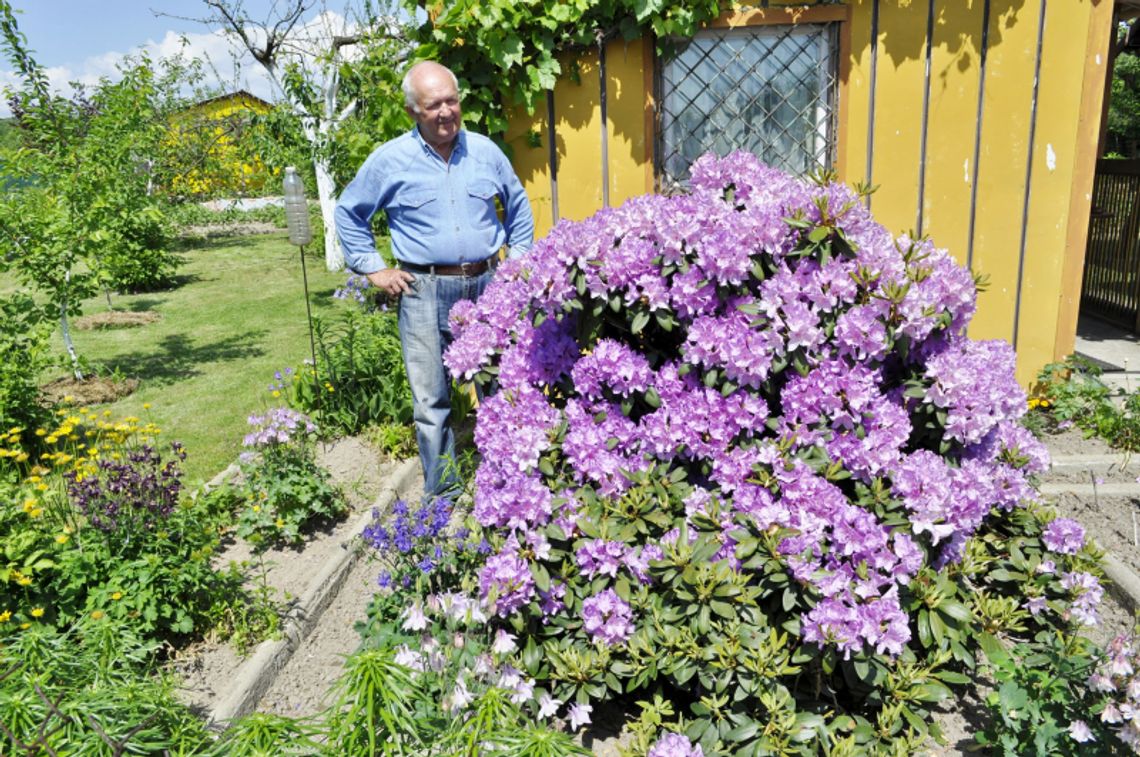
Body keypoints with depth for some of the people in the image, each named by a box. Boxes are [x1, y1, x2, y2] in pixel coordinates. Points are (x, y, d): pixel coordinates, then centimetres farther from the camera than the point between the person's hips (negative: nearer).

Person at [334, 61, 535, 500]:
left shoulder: (485, 151, 5)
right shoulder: (390, 160, -2)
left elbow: (518, 205, 20)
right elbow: (348, 213, 9)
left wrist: (518, 258, 12)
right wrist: (374, 269, 2)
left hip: (486, 285, 3)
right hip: (425, 292, -2)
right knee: (432, 400, 3)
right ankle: (442, 491, 17)